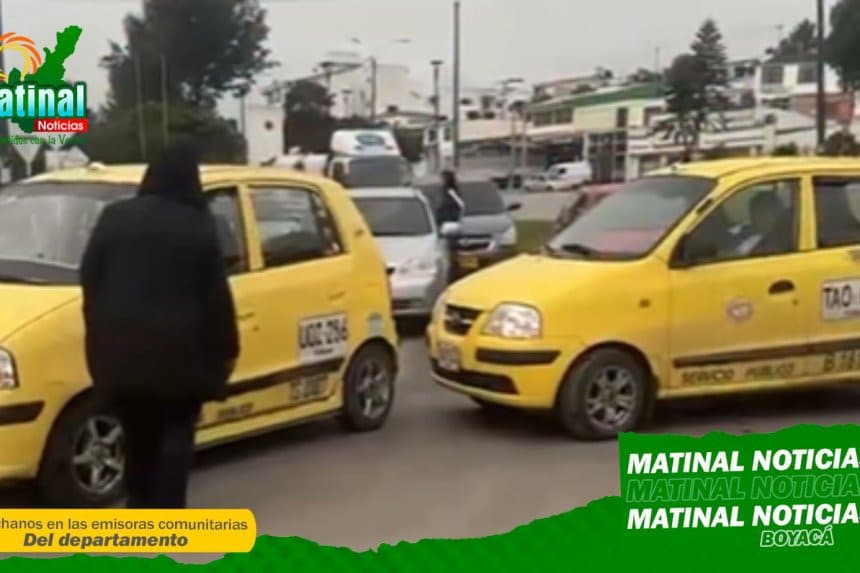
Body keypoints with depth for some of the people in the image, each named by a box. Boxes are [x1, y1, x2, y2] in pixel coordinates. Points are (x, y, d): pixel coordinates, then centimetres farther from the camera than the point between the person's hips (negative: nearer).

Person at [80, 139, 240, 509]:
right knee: (175, 435, 5)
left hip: (121, 346, 3)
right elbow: (215, 293, -4)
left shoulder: (114, 218, 5)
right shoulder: (199, 226, -4)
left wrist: (102, 332, 17)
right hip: (179, 349, -3)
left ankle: (139, 509, 25)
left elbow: (89, 279, 7)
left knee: (138, 436, 17)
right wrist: (226, 348, 4)